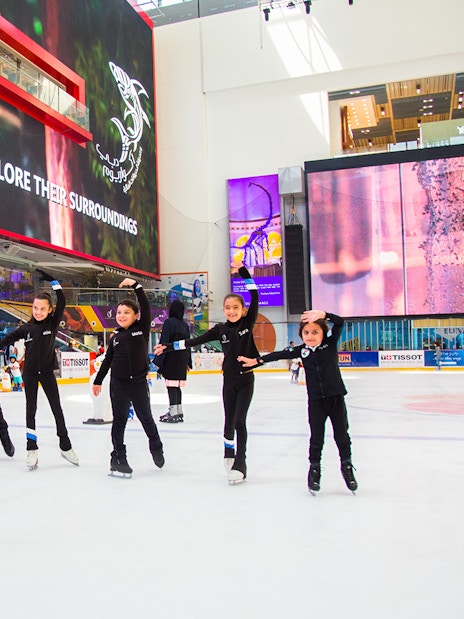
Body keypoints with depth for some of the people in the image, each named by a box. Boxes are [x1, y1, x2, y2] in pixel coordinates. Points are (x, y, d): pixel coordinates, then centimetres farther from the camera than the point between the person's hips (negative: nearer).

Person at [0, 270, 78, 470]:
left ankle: (65, 446, 13)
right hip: (30, 373, 1)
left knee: (57, 408, 4)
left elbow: (62, 302, -15)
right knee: (31, 408, 6)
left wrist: (53, 282, -19)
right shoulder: (26, 328, -3)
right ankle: (32, 449, 12)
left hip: (47, 372, -1)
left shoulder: (53, 323, -6)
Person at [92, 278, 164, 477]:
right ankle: (118, 458, 15)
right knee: (119, 420, 7)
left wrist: (136, 286, -17)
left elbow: (146, 308, -15)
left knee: (146, 417, 12)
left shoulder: (142, 329, -2)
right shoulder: (116, 337, 6)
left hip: (138, 382, -2)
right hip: (118, 383, 2)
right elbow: (107, 360, 12)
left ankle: (156, 448, 34)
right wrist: (98, 381, 13)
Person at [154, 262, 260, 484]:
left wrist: (244, 273, -16)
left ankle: (240, 464, 0)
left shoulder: (248, 323, -4)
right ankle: (229, 453, 34)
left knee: (240, 421, -6)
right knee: (229, 420, 11)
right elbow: (194, 341, 0)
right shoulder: (220, 329, 0)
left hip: (246, 379, -2)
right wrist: (169, 347, -3)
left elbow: (255, 297, -12)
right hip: (229, 380, 2)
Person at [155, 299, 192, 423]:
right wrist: (188, 362, 20)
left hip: (171, 359, -7)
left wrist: (159, 361, -12)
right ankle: (178, 412, 20)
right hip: (182, 360, 7)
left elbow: (164, 342, -13)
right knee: (177, 386, 14)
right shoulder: (185, 325, 12)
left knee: (171, 386, -6)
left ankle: (174, 414, -7)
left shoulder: (169, 322, -8)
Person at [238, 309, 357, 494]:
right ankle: (314, 468, 23)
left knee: (342, 435, 9)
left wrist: (323, 314, -33)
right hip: (316, 401, 1)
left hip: (336, 397, -1)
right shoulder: (302, 350, 0)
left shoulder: (330, 343, -5)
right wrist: (257, 360, 5)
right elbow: (281, 354, 5)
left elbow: (339, 322, -16)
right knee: (316, 438, 7)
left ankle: (347, 467, 27)